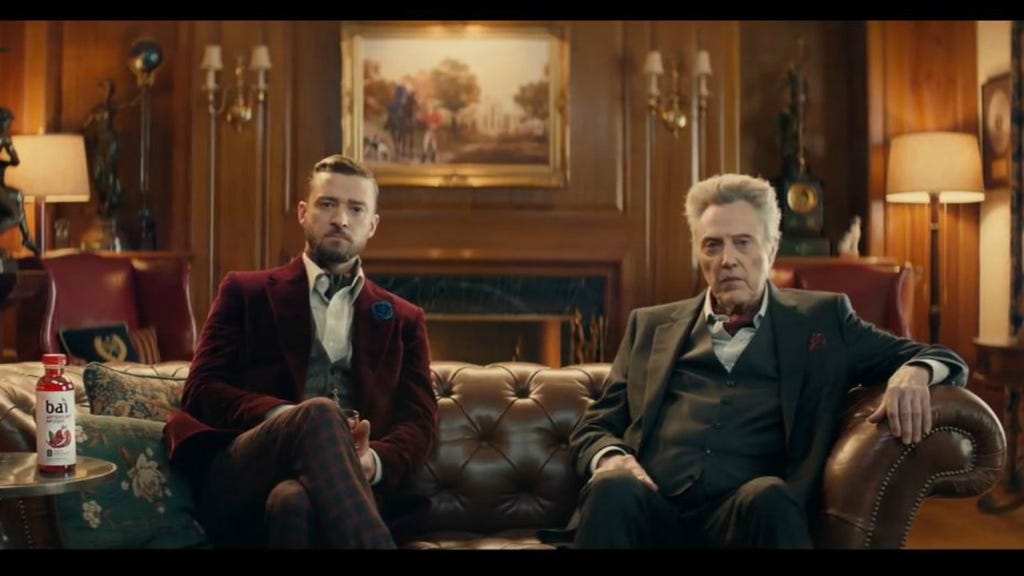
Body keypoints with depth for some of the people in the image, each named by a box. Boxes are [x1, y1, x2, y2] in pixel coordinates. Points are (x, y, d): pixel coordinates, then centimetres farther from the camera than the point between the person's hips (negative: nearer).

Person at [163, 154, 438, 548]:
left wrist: (373, 461, -14)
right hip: (238, 484, 1)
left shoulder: (404, 320, 22)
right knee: (319, 413, -35)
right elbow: (201, 391, 8)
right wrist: (283, 418, -14)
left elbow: (420, 422, 11)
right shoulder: (246, 292, 19)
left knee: (294, 500, -39)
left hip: (347, 487, 0)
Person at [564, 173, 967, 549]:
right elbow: (593, 427, 19)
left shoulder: (821, 320, 17)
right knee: (612, 489, -33)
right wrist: (610, 458, -5)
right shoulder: (652, 326, 21)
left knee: (768, 495, -34)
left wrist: (913, 374, -8)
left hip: (747, 514, 0)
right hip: (651, 510, 1)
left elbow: (946, 361, 17)